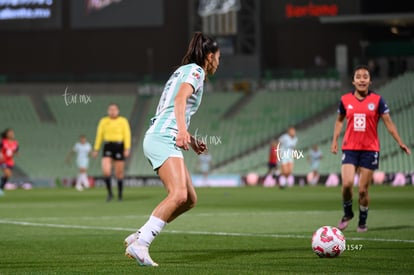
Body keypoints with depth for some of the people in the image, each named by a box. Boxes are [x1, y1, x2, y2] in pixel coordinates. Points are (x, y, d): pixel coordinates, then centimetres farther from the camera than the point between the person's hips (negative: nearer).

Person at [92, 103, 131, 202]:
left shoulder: (123, 121, 0)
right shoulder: (103, 121, 7)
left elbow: (127, 135, -5)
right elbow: (99, 135, 8)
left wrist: (127, 149, -16)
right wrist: (96, 150, 4)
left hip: (119, 147, -1)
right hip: (107, 148, 1)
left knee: (119, 173, 2)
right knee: (106, 171, -17)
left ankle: (120, 195, 19)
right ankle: (110, 193, 0)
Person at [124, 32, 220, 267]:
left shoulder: (184, 70, 27)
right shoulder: (195, 71, -1)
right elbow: (180, 99, -20)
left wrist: (191, 140, 31)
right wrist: (182, 131, -34)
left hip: (162, 140, 10)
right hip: (163, 139, -10)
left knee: (190, 199, 7)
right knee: (179, 195, -24)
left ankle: (140, 237, 6)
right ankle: (140, 245, -26)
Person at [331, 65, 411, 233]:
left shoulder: (377, 100, -1)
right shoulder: (345, 100, 4)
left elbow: (388, 122, 1)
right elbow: (339, 120, 19)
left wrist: (400, 142, -6)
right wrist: (334, 141, 10)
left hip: (370, 150, -1)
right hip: (350, 148, 1)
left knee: (363, 190, -1)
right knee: (347, 184, -16)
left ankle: (362, 221, 19)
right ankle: (347, 213, 11)